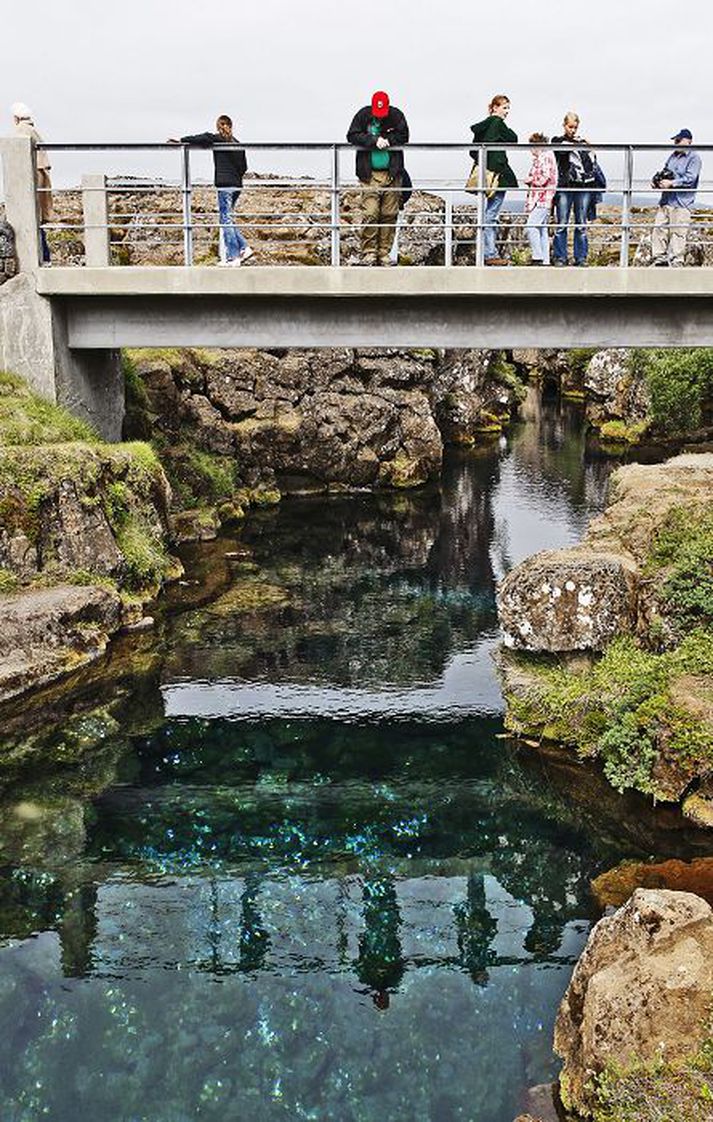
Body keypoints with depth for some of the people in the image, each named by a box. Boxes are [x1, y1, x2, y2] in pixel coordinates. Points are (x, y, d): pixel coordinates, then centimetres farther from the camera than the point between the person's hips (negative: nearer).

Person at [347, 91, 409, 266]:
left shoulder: (396, 115, 5)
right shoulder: (363, 115, 1)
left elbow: (403, 136, 3)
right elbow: (352, 136, -5)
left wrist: (387, 139, -11)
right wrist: (374, 141, -14)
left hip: (392, 173, 2)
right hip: (370, 174, -2)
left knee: (389, 215, 1)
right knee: (370, 214, -11)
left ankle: (384, 253, 9)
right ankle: (369, 253, -3)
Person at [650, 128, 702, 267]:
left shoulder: (694, 158, -3)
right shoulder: (673, 155, 18)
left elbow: (690, 179, -13)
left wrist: (671, 183, -19)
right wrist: (656, 180, 3)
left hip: (682, 204, -7)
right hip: (665, 201, 7)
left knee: (677, 233, -7)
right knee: (659, 229, 5)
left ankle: (675, 262, -3)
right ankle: (658, 259, 12)